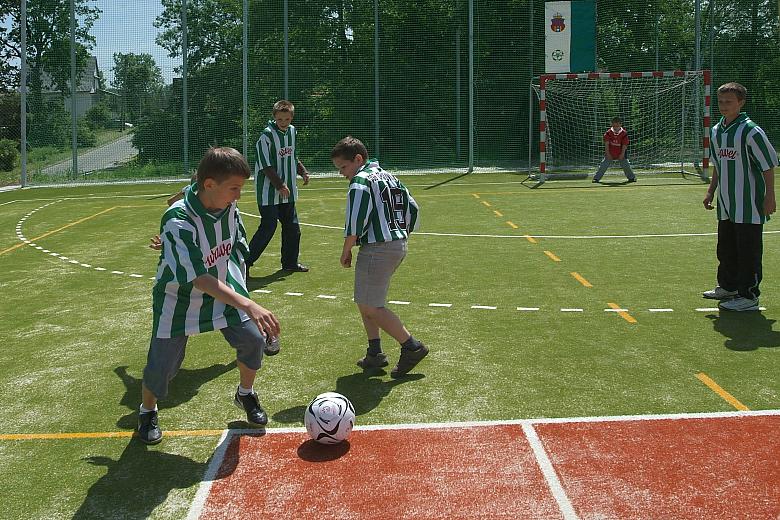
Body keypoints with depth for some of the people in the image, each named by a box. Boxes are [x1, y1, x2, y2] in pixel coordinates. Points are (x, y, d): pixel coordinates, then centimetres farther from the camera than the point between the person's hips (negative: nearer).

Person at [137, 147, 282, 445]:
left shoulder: (229, 206, -14)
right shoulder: (177, 220, -33)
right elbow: (199, 278, -40)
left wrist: (240, 288, 8)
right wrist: (247, 305, -48)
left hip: (223, 287, 5)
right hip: (180, 297, -5)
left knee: (253, 339, -7)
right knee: (162, 363, -5)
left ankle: (245, 395, 22)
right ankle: (147, 412, 27)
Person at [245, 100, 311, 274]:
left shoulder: (292, 131, 9)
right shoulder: (266, 135, -16)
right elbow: (266, 166, -18)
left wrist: (303, 171, 11)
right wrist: (280, 186, -21)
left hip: (288, 191, 8)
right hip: (269, 191, -8)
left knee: (292, 227, 12)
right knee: (268, 227, -11)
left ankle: (290, 262, 26)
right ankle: (246, 262, -2)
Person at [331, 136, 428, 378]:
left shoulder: (361, 180, -12)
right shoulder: (388, 177, 16)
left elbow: (355, 222, -19)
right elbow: (412, 208, 20)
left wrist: (346, 252, -7)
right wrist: (403, 235, 27)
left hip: (378, 248, -10)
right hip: (398, 244, 10)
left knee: (370, 306, -5)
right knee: (364, 300, 16)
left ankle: (412, 347, -2)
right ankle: (374, 353, 17)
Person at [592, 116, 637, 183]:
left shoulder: (624, 133, -6)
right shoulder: (608, 133, -5)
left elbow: (624, 145, -6)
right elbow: (606, 144, -5)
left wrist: (622, 154, -12)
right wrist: (608, 154, -11)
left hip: (620, 154, 0)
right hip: (610, 154, 0)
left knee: (626, 165, -1)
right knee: (603, 166, -7)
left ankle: (632, 177, 17)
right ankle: (596, 178, -1)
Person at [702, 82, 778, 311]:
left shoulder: (750, 131, -13)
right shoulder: (716, 131, 10)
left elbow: (769, 166, -11)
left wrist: (769, 197, -13)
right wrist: (711, 191, 18)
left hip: (749, 206, -8)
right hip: (726, 205, 8)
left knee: (749, 251, -3)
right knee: (726, 249, 18)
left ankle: (749, 296, 4)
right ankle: (728, 287, 33)